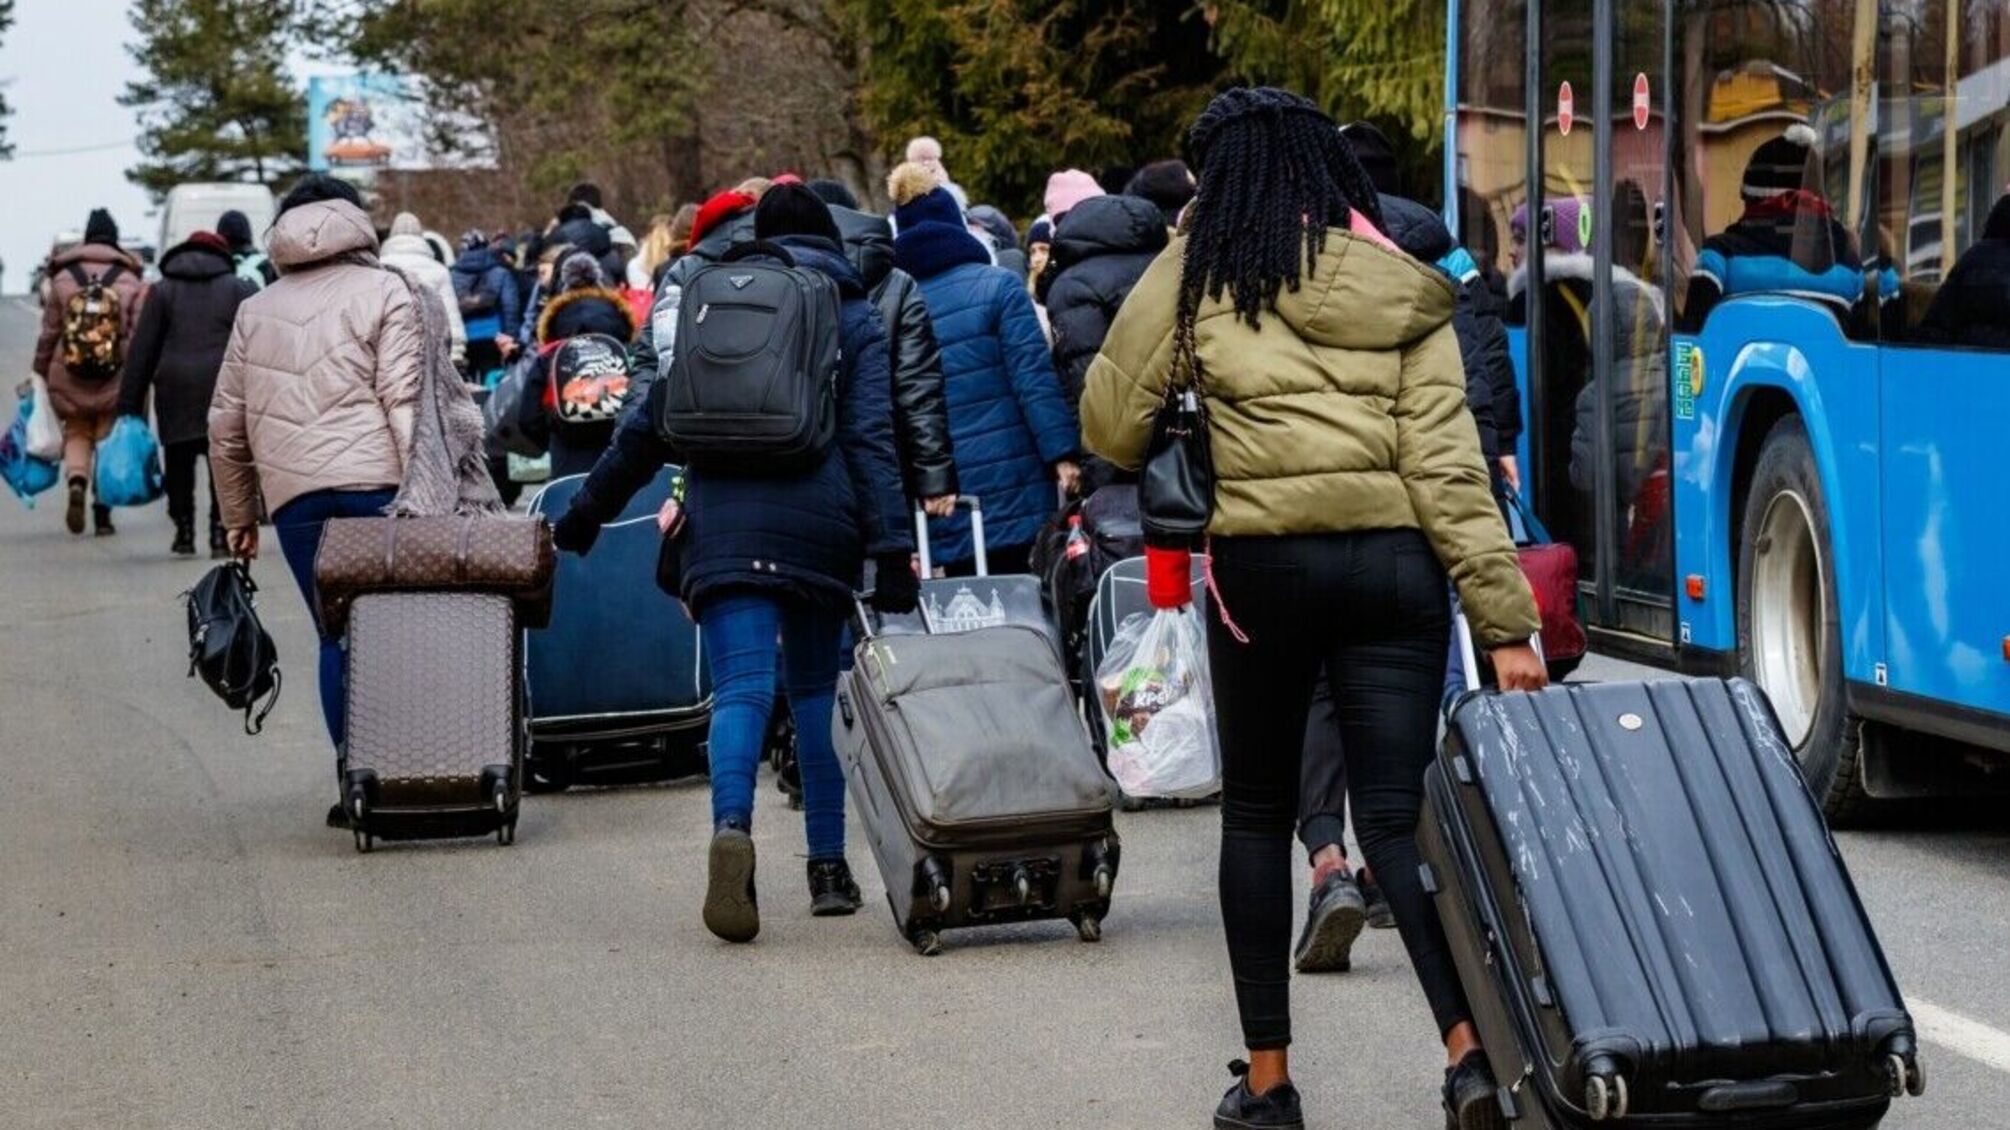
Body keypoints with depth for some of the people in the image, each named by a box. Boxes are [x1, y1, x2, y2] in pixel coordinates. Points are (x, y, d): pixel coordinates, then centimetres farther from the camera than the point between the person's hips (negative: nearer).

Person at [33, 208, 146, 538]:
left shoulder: (63, 278, -1)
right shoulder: (129, 282, -3)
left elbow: (48, 332, 3)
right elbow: (139, 335, -6)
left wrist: (41, 371, 13)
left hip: (69, 377, 0)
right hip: (115, 379, 0)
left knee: (76, 434, 14)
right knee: (107, 438, 11)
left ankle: (76, 482, -15)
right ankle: (103, 514, 9)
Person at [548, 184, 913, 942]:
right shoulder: (856, 320, 10)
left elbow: (650, 425, 15)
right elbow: (872, 439, -1)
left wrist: (587, 511, 23)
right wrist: (891, 549, -7)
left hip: (724, 524, 0)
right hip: (820, 527, 0)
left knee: (742, 687, -10)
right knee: (816, 689, 14)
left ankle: (732, 828, -37)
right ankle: (828, 866, 12)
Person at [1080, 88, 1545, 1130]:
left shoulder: (1199, 272, 1)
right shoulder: (1402, 291, 7)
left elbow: (1109, 426, 5)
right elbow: (1446, 466, -1)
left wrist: (1160, 457, 29)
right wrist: (1505, 619, -2)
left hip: (1263, 563, -2)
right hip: (1393, 563, 2)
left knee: (1257, 812, 13)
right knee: (1397, 815, 1)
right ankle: (1469, 1046, -19)